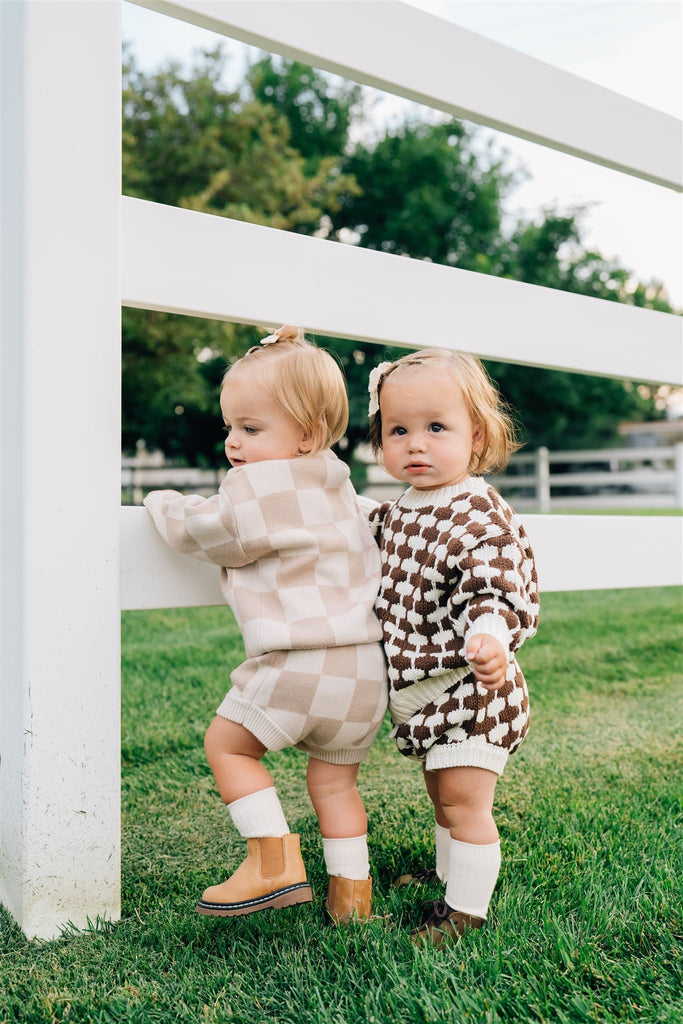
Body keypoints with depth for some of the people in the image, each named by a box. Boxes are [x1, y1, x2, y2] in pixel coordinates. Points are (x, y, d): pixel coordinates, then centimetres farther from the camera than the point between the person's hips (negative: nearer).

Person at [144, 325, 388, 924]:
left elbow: (200, 531, 0)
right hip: (368, 669, 9)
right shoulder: (337, 487, 17)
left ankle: (275, 863, 8)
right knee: (335, 777, 20)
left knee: (227, 742, 10)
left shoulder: (260, 489, -10)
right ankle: (351, 890, 26)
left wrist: (162, 503, 19)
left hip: (301, 665, -8)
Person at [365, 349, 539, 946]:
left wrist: (489, 636, -46)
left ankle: (467, 908, 14)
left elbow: (494, 591, -27)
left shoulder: (483, 517, -20)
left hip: (469, 690, -8)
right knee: (442, 796, 22)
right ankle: (448, 876, 40)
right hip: (421, 691, 8)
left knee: (464, 802, -1)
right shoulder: (397, 513, 5)